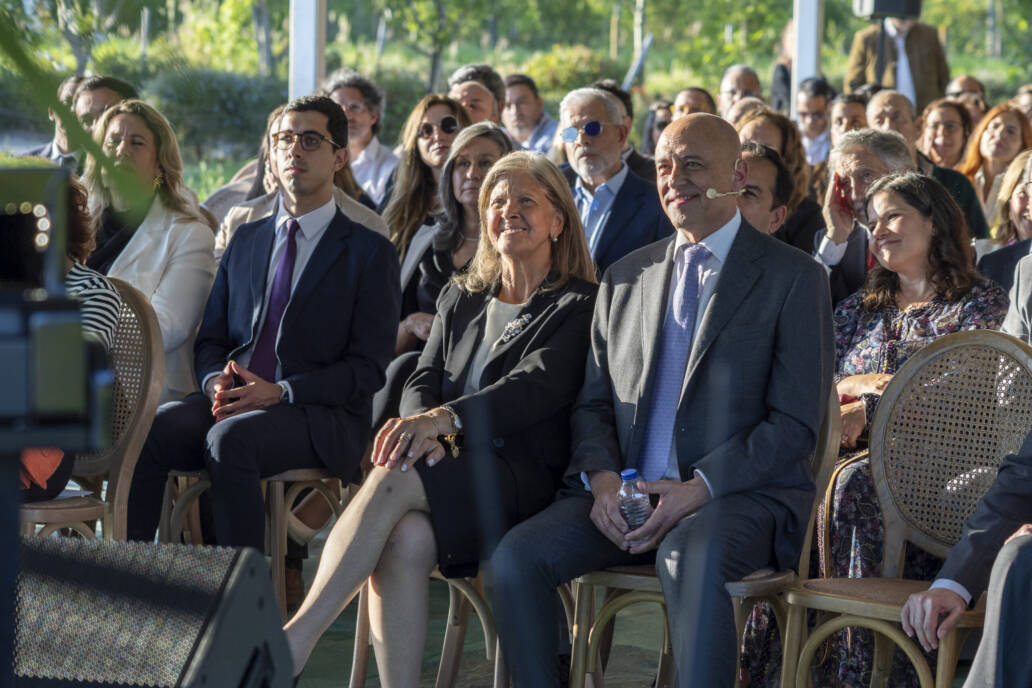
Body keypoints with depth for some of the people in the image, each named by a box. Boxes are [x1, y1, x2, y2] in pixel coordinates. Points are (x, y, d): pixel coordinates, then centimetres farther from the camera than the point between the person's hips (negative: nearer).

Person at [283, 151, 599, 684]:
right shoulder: (459, 300, 25)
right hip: (446, 466, 5)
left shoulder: (578, 307, 5)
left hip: (518, 480, -4)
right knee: (405, 537, -33)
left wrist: (443, 419, -28)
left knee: (391, 482, -33)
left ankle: (293, 642, -38)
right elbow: (424, 381, 14)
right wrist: (420, 434, -12)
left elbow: (535, 386, -12)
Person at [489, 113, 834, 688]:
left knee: (691, 556, -38)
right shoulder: (624, 278, 18)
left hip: (740, 496, -5)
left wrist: (699, 488, -18)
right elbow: (593, 404, 17)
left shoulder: (794, 278, 1)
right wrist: (601, 478, -6)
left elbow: (795, 425, -5)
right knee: (517, 555, -21)